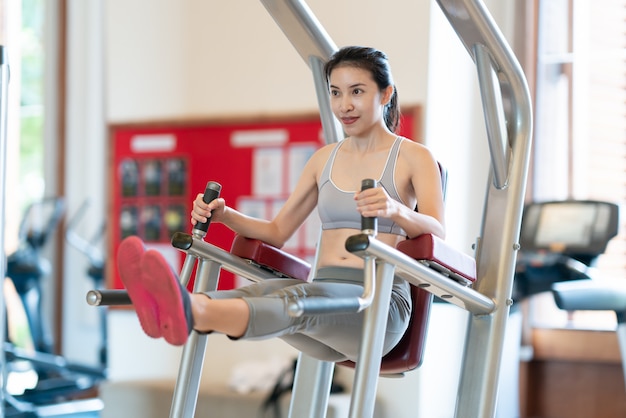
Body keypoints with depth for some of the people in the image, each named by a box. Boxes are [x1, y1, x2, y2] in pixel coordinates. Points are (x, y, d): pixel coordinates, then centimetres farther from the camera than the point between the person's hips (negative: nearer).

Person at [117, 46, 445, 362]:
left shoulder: (414, 157, 4)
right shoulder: (324, 159, 21)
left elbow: (437, 233, -13)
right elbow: (277, 231, 22)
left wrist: (396, 210, -35)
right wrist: (224, 215, 1)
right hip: (323, 294, 5)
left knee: (302, 298, -39)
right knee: (264, 291, -33)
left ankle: (191, 314, -70)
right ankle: (174, 313, -66)